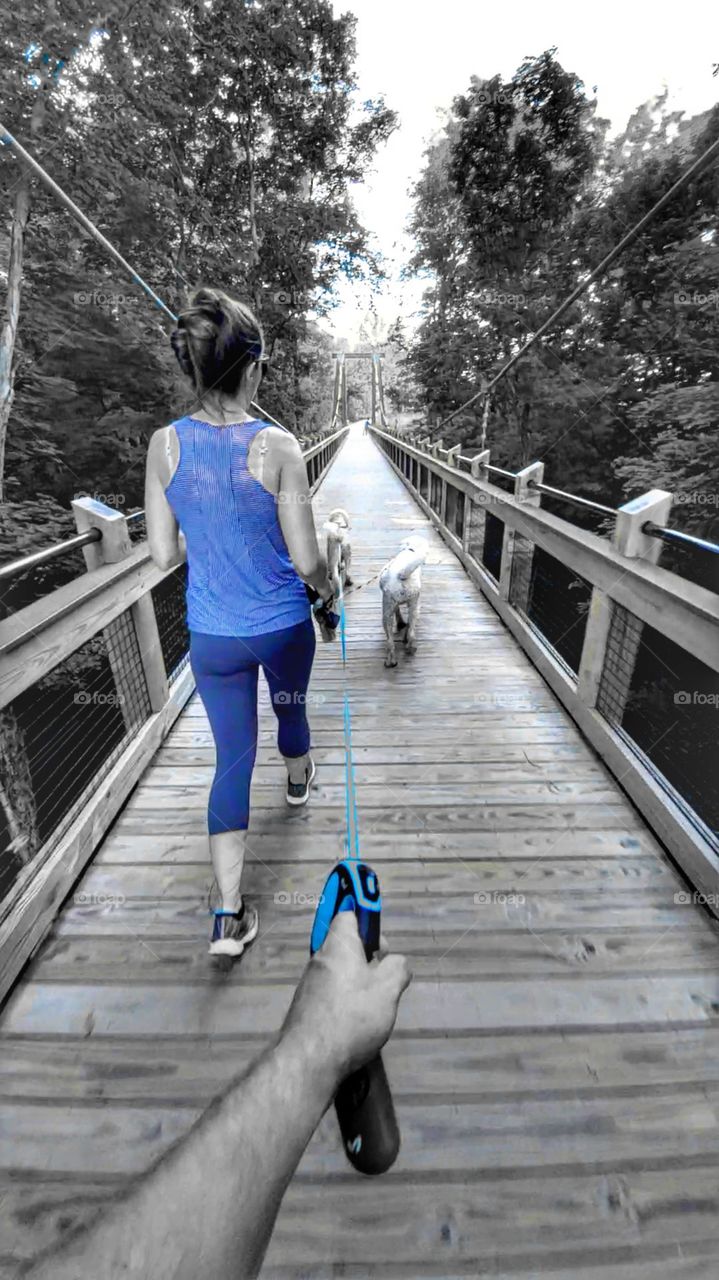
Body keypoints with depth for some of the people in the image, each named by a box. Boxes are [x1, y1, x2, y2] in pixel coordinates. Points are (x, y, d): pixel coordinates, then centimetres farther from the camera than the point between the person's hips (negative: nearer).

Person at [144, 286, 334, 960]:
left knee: (232, 758, 11)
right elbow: (306, 559, -14)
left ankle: (228, 915, 16)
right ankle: (299, 781, 61)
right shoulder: (277, 446, -16)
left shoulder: (165, 444, -7)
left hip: (213, 635, 2)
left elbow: (164, 554, -2)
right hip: (284, 626, -1)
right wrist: (328, 588, 8)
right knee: (290, 705, 29)